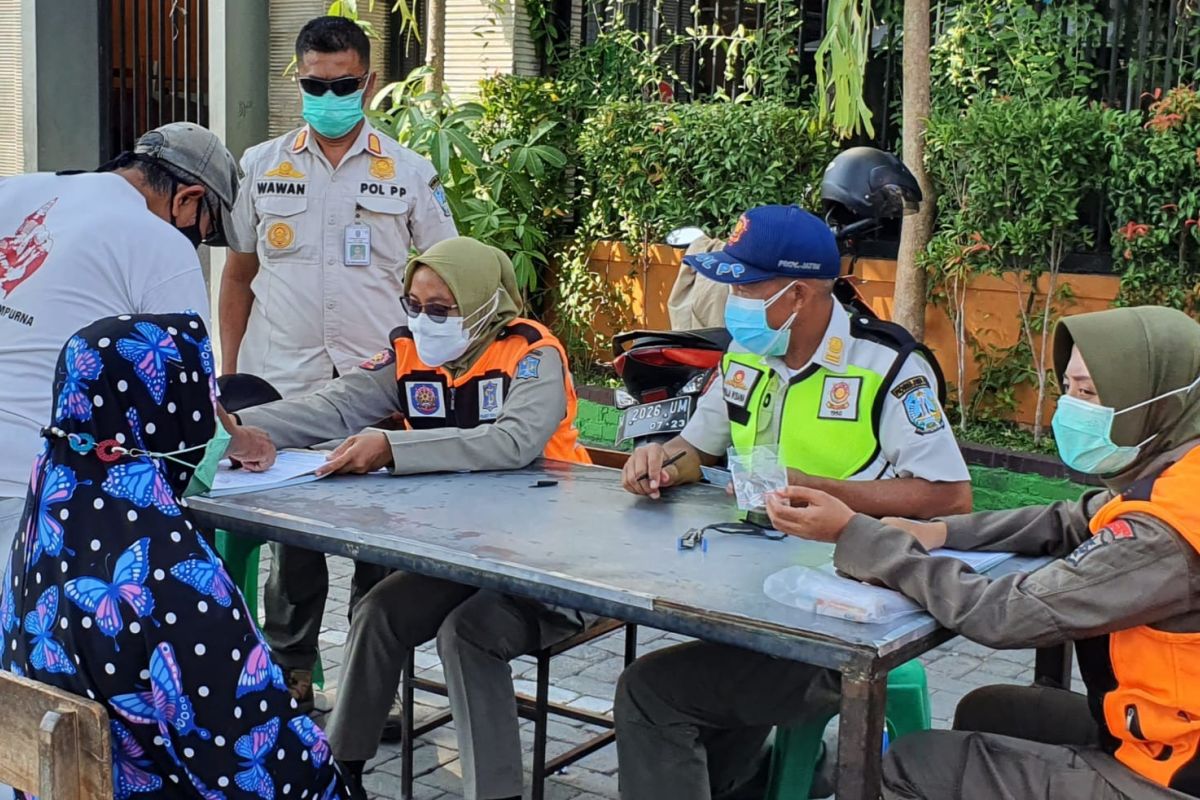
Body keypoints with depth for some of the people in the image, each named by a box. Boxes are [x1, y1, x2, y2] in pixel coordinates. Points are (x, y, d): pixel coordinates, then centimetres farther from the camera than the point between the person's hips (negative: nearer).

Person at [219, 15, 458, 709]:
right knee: (290, 534, 7)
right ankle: (291, 670, 22)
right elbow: (239, 274, 13)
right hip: (283, 384, 1)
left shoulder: (409, 173, 4)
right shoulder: (262, 166, 8)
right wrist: (230, 374, 9)